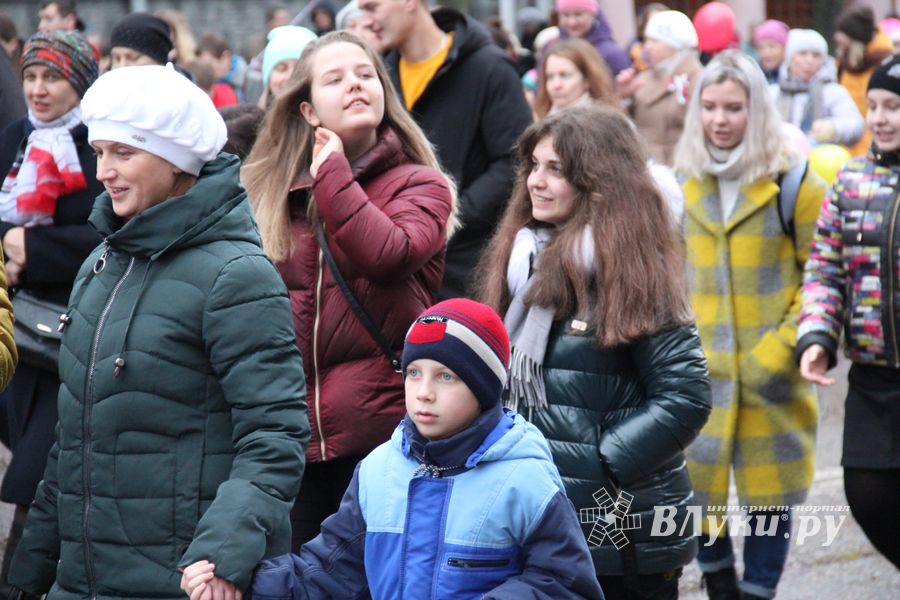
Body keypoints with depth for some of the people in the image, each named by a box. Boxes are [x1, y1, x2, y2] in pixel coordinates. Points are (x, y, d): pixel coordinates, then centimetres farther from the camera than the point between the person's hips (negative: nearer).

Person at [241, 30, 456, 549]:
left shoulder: (419, 185, 2)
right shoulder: (278, 194, 12)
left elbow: (389, 253, -21)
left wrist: (332, 172, -10)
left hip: (383, 432, -4)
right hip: (299, 440, 4)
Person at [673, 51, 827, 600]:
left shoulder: (794, 181, -5)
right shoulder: (683, 183, 7)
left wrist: (782, 347, -12)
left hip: (771, 375, -3)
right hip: (700, 369, 3)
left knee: (768, 493, 3)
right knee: (692, 486, 2)